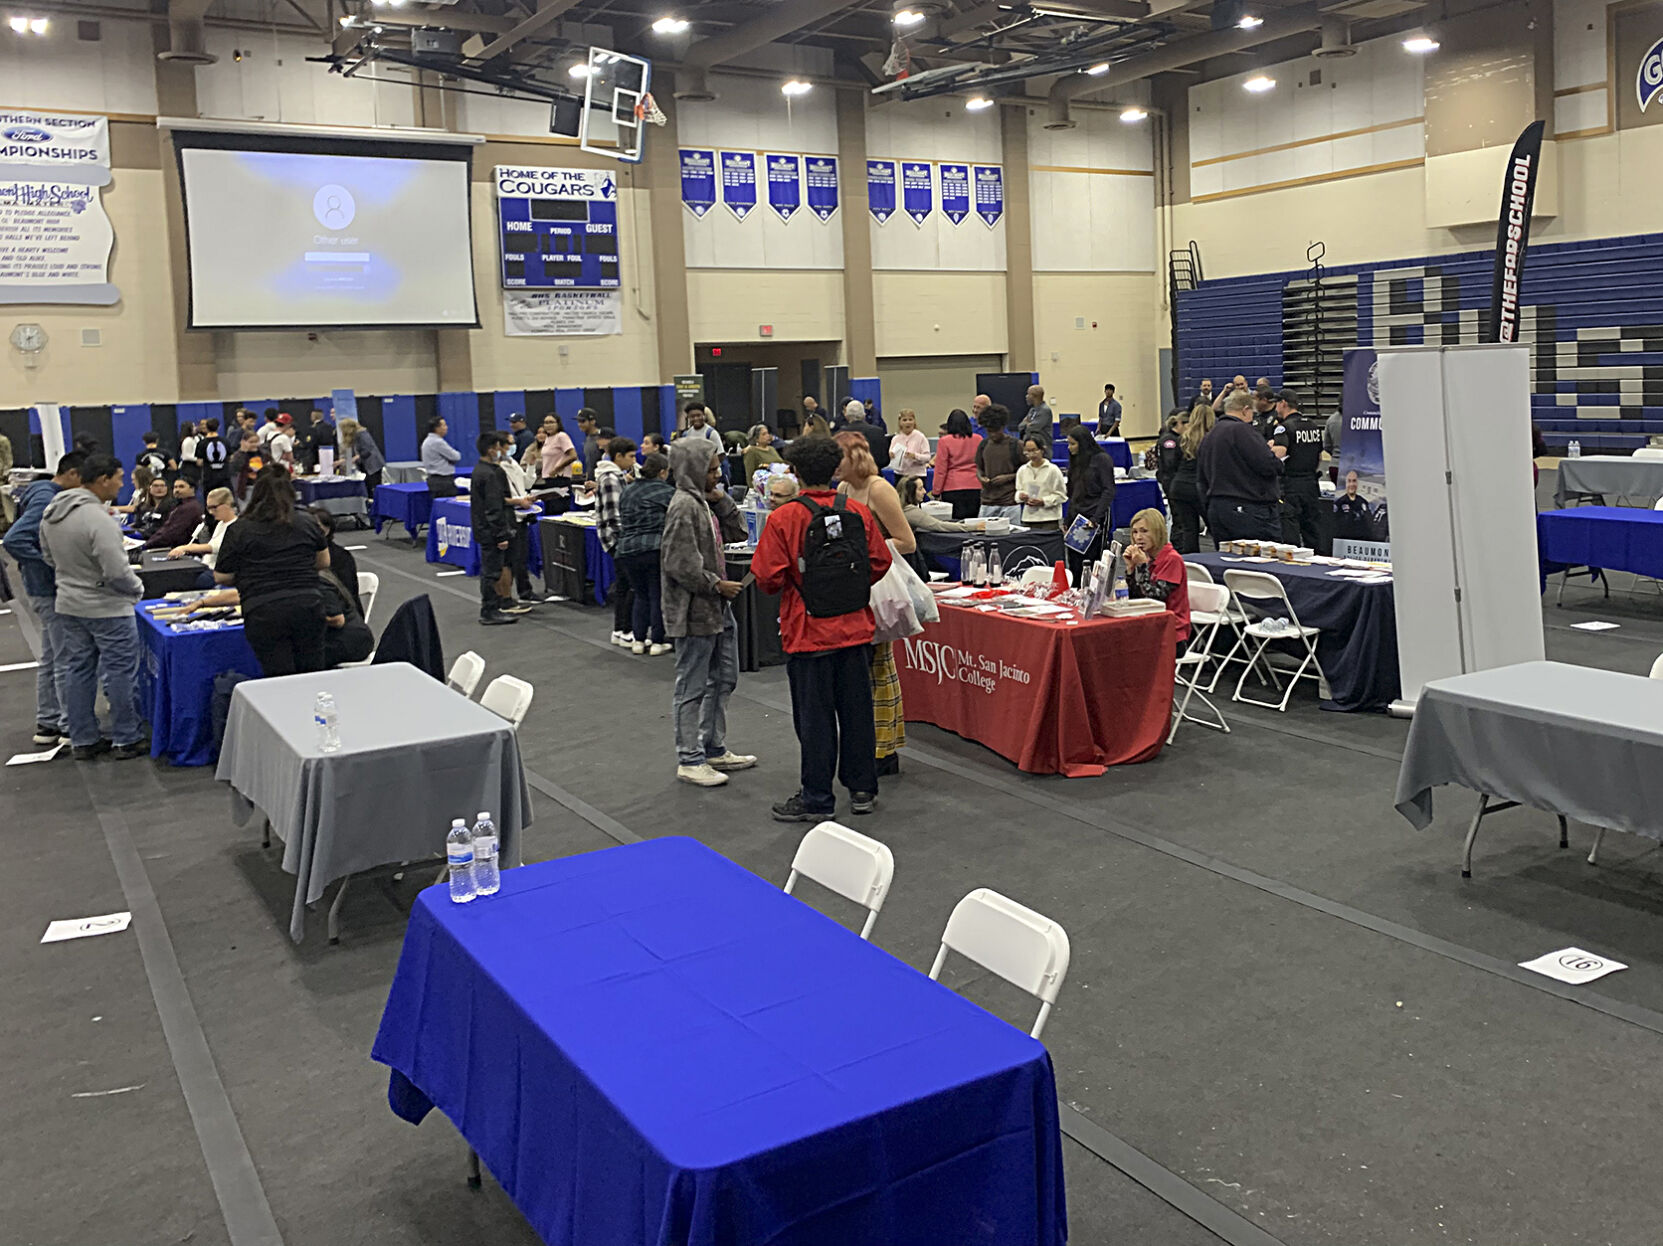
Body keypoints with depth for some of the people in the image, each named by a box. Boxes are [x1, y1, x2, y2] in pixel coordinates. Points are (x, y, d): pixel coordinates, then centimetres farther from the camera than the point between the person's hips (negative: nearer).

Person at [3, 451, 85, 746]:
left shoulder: (52, 496, 9)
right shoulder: (46, 500, -20)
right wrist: (51, 565, -25)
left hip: (48, 590, 10)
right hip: (51, 590, -10)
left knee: (50, 659, 17)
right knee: (66, 661, -3)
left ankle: (47, 724, 26)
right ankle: (71, 728, 4)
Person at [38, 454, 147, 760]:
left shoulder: (51, 511, 3)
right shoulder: (99, 520, -24)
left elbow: (49, 556, 15)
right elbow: (117, 572, -25)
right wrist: (137, 588, -7)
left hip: (67, 604, 8)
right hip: (107, 608, -8)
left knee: (77, 671, 15)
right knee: (120, 672, 4)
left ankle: (83, 740, 23)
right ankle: (126, 740, 12)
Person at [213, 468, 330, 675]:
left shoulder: (239, 530, 0)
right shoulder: (307, 523, 7)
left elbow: (221, 577, 6)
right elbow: (323, 562, 21)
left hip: (262, 613, -2)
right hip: (306, 606, 2)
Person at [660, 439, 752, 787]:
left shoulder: (705, 502, 11)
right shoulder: (683, 506, -18)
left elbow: (737, 532, 13)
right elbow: (678, 563, -23)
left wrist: (721, 500, 1)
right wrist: (717, 585, -17)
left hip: (717, 609, 10)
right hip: (694, 611, -10)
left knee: (724, 680, 18)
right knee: (692, 687, 0)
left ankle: (715, 748, 30)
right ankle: (690, 760, 9)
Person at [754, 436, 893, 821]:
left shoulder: (783, 519, -13)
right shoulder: (859, 512, -2)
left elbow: (767, 578, -14)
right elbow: (880, 563, 2)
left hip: (808, 633, -4)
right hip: (855, 628, 4)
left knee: (814, 716, 4)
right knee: (857, 710, 13)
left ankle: (816, 799, 11)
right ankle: (862, 789, 23)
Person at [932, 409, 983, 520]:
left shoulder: (944, 441, -4)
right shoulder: (978, 439, 5)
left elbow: (940, 470, -3)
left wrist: (936, 492, 4)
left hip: (952, 489, -3)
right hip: (975, 488, 3)